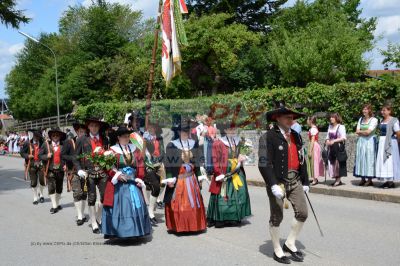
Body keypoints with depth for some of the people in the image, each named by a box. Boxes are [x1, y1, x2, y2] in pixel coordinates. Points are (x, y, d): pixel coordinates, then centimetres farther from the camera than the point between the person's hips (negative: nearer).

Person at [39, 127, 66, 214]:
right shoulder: (46, 144, 2)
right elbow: (40, 155, 3)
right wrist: (46, 156, -15)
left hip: (60, 169, 2)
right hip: (50, 170, -1)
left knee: (59, 188, 12)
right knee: (51, 187, -6)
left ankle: (57, 204, 28)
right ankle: (54, 206, 2)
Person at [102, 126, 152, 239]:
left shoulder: (135, 150, 10)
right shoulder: (113, 150, -2)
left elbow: (140, 165, 8)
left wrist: (139, 179, 0)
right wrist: (117, 175, -17)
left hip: (133, 184, 4)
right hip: (118, 185, -3)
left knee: (136, 206, 1)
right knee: (119, 207, -2)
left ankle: (135, 230, 11)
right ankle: (119, 231, 7)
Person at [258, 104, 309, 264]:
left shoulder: (295, 136, 9)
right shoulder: (268, 137, -13)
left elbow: (301, 160, 15)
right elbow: (264, 164, -19)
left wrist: (305, 182, 15)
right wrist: (273, 185, -25)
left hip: (295, 181, 6)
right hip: (278, 182, -6)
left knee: (302, 213, 5)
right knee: (277, 218, 6)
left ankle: (290, 244, 26)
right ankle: (277, 251, 23)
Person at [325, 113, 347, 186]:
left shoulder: (341, 127, -6)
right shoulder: (330, 127, 16)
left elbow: (343, 138, -14)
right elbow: (328, 136, 18)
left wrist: (334, 141, -20)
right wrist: (327, 141, -3)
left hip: (338, 147, -7)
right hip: (331, 148, 7)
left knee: (338, 163, -6)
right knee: (332, 163, 6)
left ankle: (339, 180, 0)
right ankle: (336, 179, 13)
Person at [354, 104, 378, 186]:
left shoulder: (374, 120, -4)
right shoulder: (361, 119, 15)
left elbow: (368, 132, -13)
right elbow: (357, 132, 7)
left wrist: (360, 131, 1)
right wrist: (364, 132, -6)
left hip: (369, 142, -6)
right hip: (361, 142, 6)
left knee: (369, 159, -5)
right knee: (360, 159, 3)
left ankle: (370, 180, -1)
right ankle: (363, 179, 9)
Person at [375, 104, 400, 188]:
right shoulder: (382, 121, 14)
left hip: (390, 143, -8)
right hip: (382, 143, 8)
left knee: (389, 161, -7)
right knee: (383, 161, 7)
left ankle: (391, 182, -3)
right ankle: (387, 181, 12)